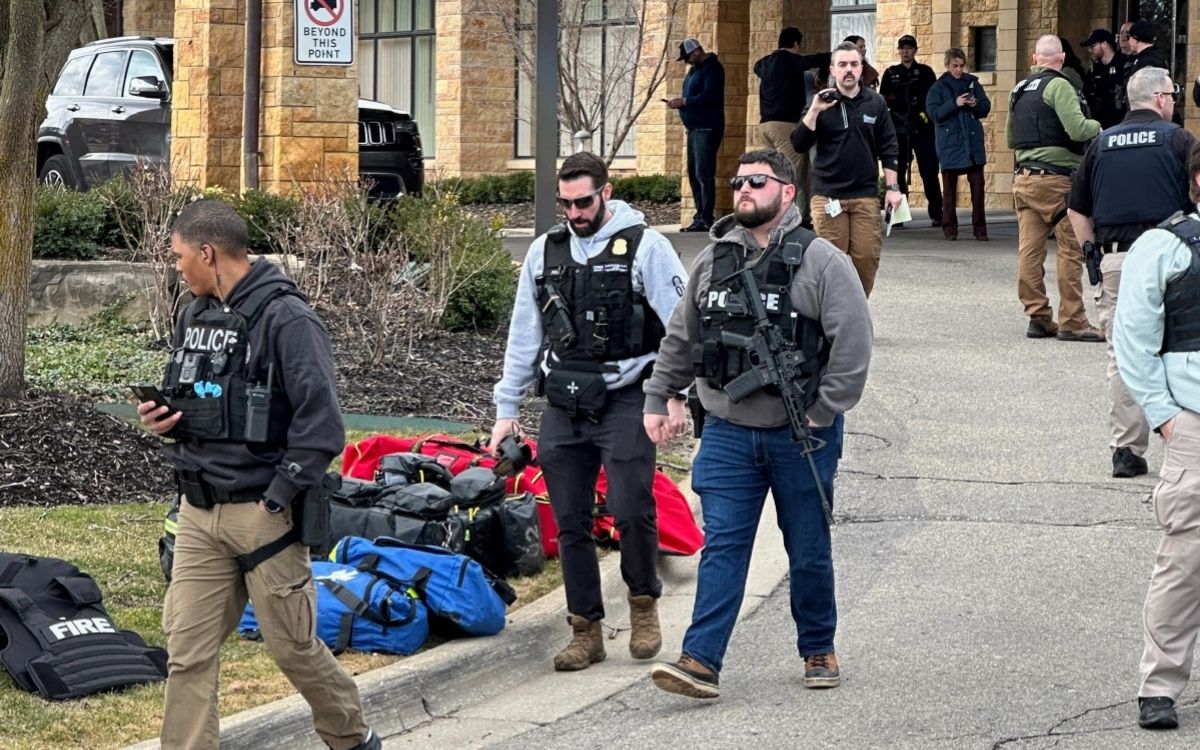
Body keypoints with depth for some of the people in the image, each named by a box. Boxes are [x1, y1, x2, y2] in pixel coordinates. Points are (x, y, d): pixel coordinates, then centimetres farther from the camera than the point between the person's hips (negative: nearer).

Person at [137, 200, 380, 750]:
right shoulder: (195, 317, 11)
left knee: (295, 646, 6)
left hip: (262, 514, -7)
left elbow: (321, 422, -18)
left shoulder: (285, 318, -14)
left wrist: (279, 498, -18)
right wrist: (162, 417, 1)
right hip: (199, 513, 7)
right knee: (188, 651, 1)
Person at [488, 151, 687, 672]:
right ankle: (586, 631, 12)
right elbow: (523, 335, 18)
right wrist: (507, 408, 16)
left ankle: (643, 600, 10)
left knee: (630, 509, -15)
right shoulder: (545, 252, 12)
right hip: (563, 408, 5)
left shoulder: (645, 247, -3)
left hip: (624, 400, -5)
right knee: (570, 524, 3)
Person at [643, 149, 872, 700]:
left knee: (808, 550, 9)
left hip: (800, 436, -3)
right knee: (722, 546, -5)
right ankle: (701, 662, -11)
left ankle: (818, 650, 26)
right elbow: (679, 339, 18)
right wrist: (658, 399, 14)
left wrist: (822, 415, -12)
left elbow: (853, 343, -11)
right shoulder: (712, 261, 7)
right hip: (728, 433, 3)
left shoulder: (820, 261, -7)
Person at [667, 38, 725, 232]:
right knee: (694, 174, 9)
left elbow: (709, 96, -22)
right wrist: (679, 102, 5)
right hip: (694, 128, 10)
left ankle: (706, 219, -13)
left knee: (704, 174, -12)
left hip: (707, 129, -10)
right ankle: (700, 217, 12)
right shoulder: (695, 69, 19)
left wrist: (684, 101, -19)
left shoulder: (712, 68, -11)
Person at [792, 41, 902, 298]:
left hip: (866, 196, 1)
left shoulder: (875, 103, 7)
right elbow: (799, 144, -4)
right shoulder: (823, 103, 4)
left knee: (867, 258, -4)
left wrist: (892, 187, 3)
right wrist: (813, 111, -15)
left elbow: (888, 149, 10)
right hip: (828, 196, -1)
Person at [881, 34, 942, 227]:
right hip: (898, 130, 2)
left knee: (929, 172, -5)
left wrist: (927, 113, -7)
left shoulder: (925, 72, 10)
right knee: (898, 173, 1)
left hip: (922, 130, -2)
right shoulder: (891, 74, 14)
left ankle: (936, 214, -3)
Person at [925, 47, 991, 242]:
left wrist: (975, 105, -11)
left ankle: (980, 228, 2)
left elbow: (986, 107, 10)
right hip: (950, 144, -1)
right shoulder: (939, 87, 3)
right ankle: (949, 228, 10)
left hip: (973, 142, 1)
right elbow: (934, 113, -7)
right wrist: (955, 104, -18)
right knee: (950, 187, 3)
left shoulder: (973, 83, 9)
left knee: (977, 185, -3)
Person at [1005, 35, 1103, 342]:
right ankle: (1072, 322, -5)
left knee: (1029, 248, 5)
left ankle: (1038, 317, 7)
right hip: (1055, 178, -8)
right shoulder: (1059, 86, -9)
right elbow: (1077, 129, -20)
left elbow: (1010, 138, 23)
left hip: (1023, 177, 8)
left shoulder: (1020, 89, 15)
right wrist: (1097, 126, -1)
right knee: (1071, 250, -3)